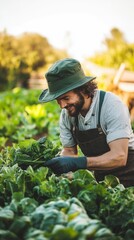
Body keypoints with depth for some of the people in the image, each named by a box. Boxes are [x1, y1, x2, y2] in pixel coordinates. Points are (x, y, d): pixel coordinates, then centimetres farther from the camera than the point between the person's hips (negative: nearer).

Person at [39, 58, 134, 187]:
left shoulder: (111, 105, -21)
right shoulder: (66, 114, -4)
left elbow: (119, 157, -26)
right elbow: (69, 151, 5)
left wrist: (77, 162, -36)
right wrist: (52, 161, -17)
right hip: (101, 178, 6)